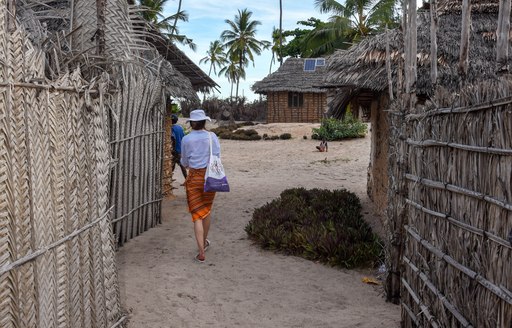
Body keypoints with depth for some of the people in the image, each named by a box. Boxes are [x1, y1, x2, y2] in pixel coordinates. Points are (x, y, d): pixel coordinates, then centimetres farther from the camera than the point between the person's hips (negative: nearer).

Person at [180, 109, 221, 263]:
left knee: (197, 215, 1)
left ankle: (201, 252, -5)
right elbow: (217, 157, -4)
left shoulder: (186, 139, -5)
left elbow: (184, 162, 5)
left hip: (194, 177, -2)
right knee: (207, 210, 21)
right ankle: (204, 242, 39)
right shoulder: (212, 137, -4)